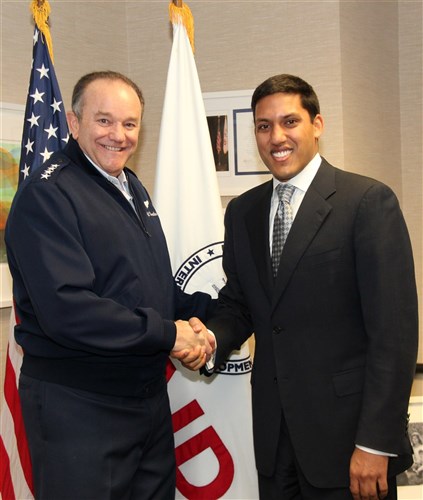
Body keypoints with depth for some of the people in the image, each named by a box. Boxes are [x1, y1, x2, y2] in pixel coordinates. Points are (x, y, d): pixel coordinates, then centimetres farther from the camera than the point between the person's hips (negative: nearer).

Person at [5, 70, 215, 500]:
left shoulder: (133, 189, 12)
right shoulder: (47, 194, -17)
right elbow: (66, 309, -28)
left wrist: (196, 314, -1)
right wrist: (169, 334, -20)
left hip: (150, 396, 9)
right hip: (78, 409, -8)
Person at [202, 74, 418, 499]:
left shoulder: (368, 201, -10)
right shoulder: (241, 212, 8)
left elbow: (393, 329, -13)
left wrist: (376, 443, -16)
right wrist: (211, 339, -9)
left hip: (346, 432, -5)